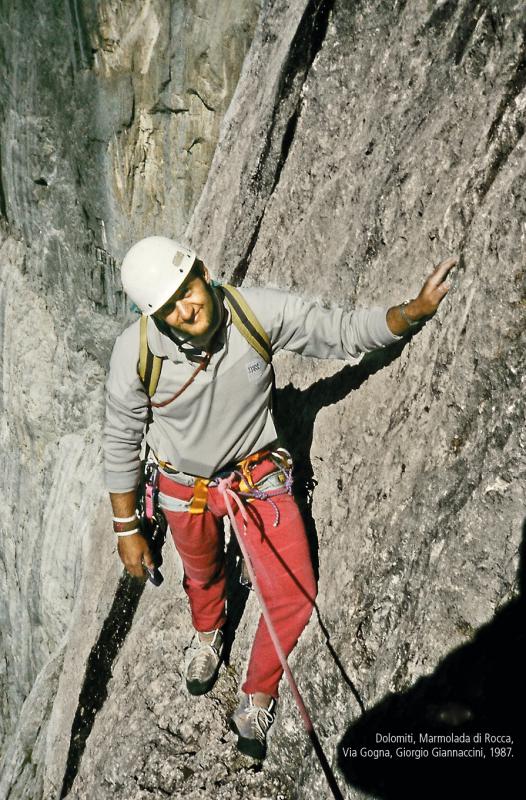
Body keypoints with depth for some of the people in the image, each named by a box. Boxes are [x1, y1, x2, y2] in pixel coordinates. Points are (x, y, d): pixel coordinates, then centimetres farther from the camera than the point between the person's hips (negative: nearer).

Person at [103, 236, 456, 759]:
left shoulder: (260, 312, -27)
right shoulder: (134, 354, -27)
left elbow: (341, 333, -15)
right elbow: (121, 442, -13)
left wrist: (412, 312, -32)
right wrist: (126, 528, -6)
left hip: (258, 475, 0)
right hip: (185, 488, 0)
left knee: (294, 598, 1)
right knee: (202, 575, 28)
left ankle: (256, 701, 31)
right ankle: (208, 636, 66)